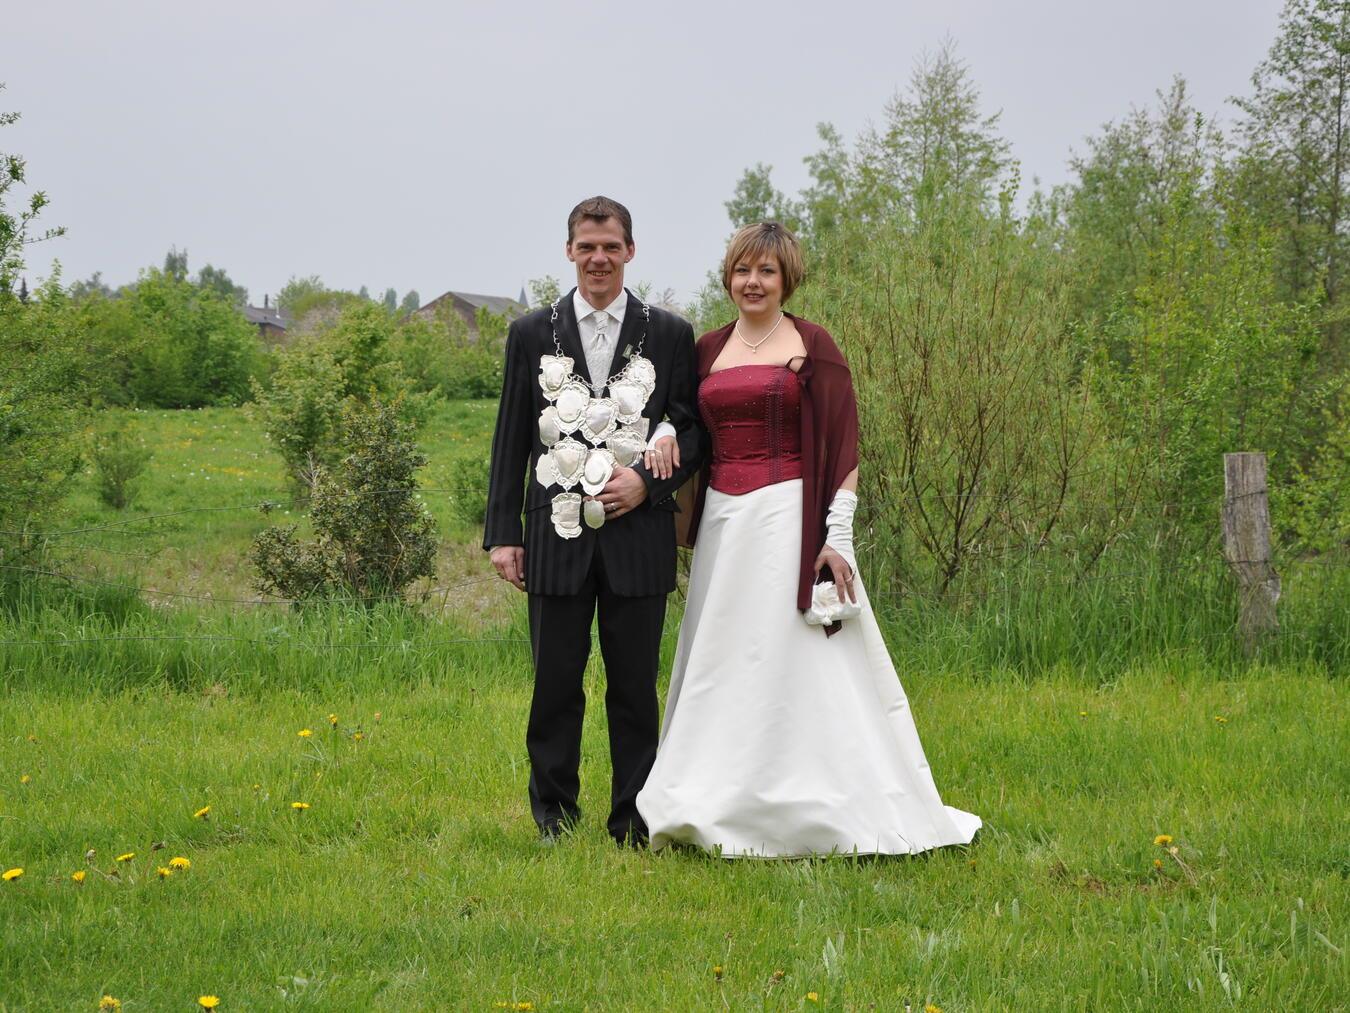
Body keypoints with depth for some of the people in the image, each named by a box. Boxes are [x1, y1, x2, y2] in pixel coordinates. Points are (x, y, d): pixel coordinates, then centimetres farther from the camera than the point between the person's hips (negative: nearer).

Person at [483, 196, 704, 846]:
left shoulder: (670, 335, 5)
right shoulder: (532, 333, 7)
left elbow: (694, 428, 7)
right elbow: (511, 440, 7)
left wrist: (649, 480, -10)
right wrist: (502, 534, 2)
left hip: (638, 534, 0)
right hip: (557, 535, 0)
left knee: (634, 686, 5)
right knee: (555, 686, 6)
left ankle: (633, 826, 14)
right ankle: (554, 820, 18)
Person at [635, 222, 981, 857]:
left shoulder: (812, 346, -2)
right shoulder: (707, 350, 12)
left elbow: (842, 445, -5)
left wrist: (837, 537, -12)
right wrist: (666, 437, -2)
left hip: (788, 518, -5)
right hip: (722, 520, 5)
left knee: (798, 660, -6)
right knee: (723, 667, 7)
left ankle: (817, 812, 0)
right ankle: (721, 806, 13)